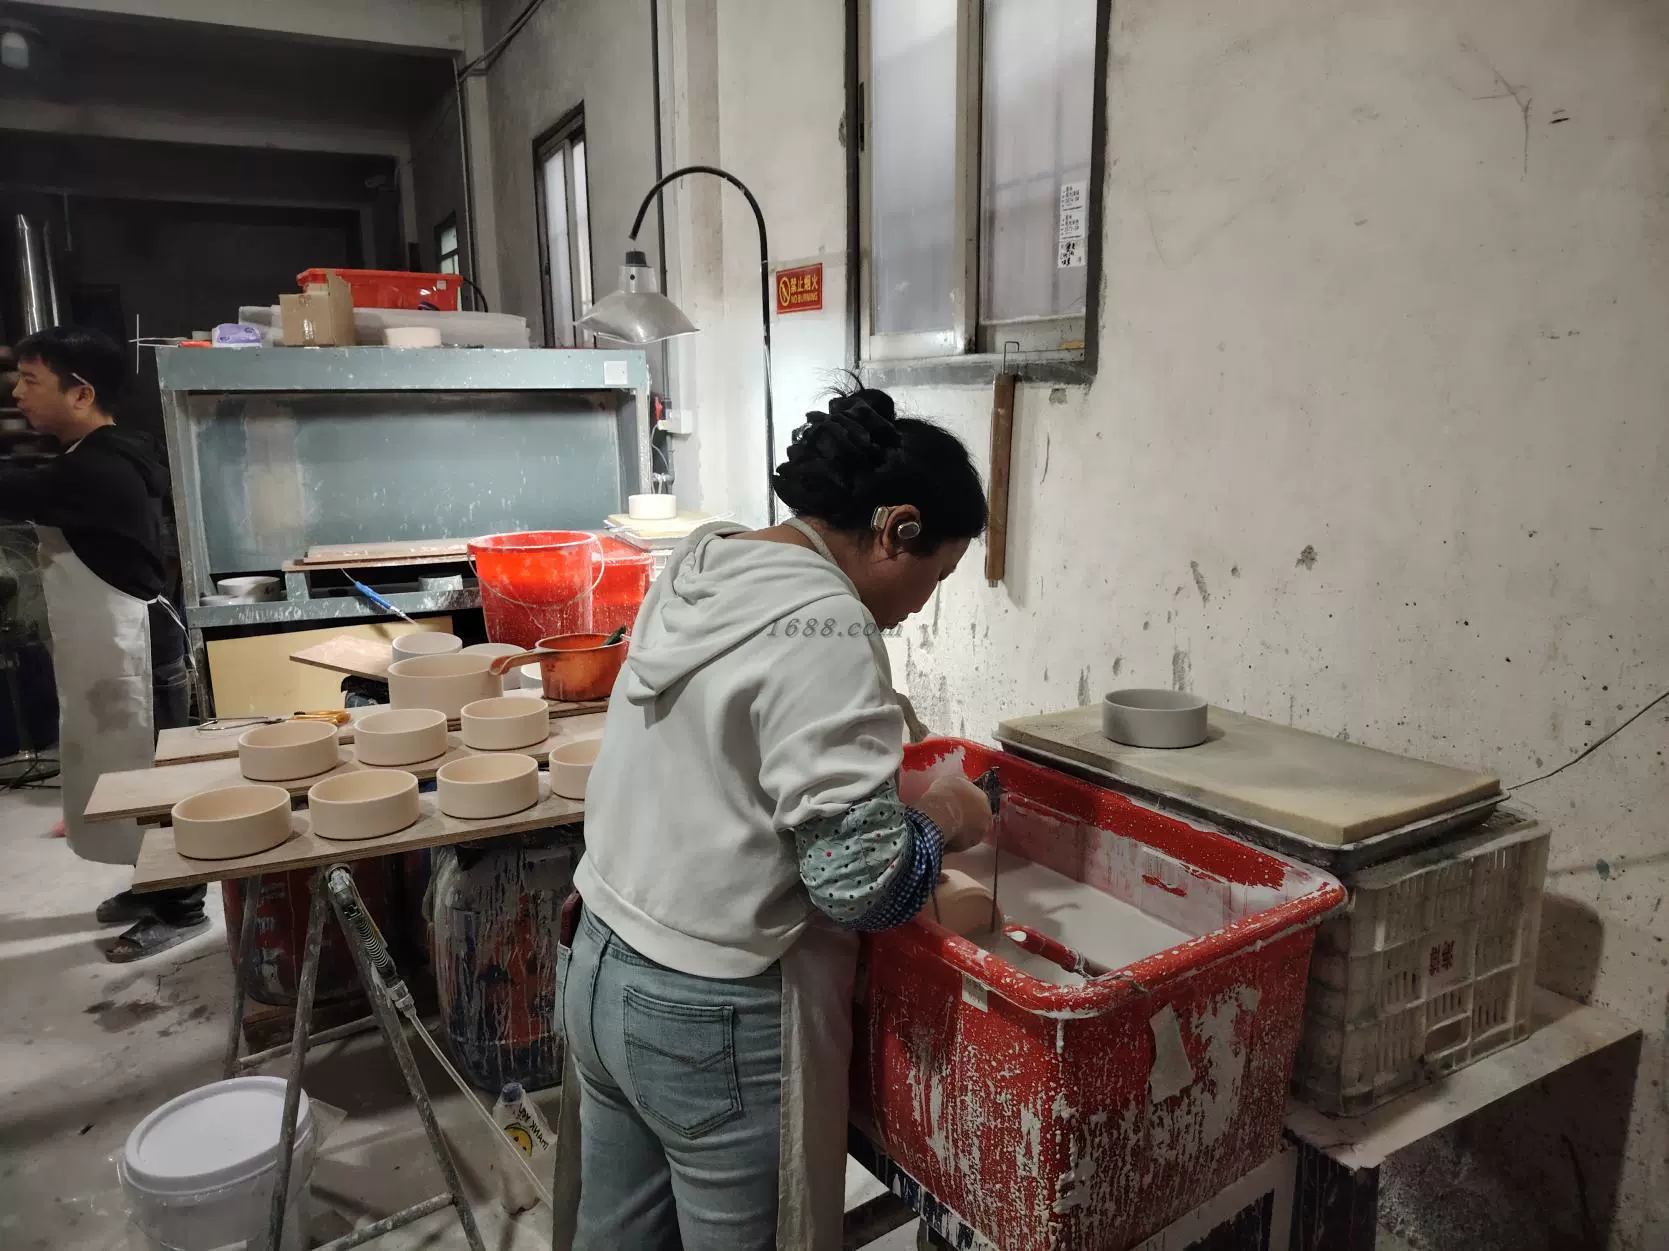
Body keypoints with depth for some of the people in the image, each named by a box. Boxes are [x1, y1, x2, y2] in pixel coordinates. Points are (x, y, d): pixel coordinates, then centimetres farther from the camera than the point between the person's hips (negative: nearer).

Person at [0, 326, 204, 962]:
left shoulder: (98, 471, -22)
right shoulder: (96, 462, 11)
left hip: (131, 650, -10)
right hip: (110, 648, 10)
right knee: (129, 775, 19)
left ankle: (181, 910, 13)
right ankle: (157, 887, 33)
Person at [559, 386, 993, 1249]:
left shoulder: (700, 571, 4)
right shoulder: (823, 627, -22)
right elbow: (859, 881, -24)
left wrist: (879, 780, 9)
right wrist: (943, 819, -5)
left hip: (602, 971, 8)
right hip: (714, 1020, -8)